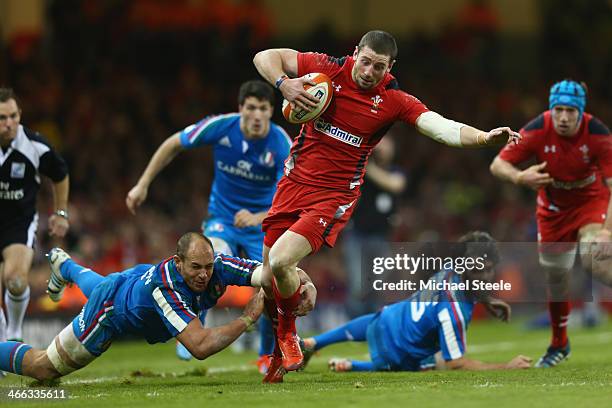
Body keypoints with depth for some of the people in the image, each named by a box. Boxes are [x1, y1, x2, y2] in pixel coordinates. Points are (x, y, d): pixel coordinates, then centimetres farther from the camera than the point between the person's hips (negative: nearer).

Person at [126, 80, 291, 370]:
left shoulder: (281, 145, -21)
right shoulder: (220, 127, -17)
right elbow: (173, 145, -1)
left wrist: (259, 218, -42)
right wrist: (143, 185, -2)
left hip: (262, 226, 1)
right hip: (222, 220, 0)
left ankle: (267, 355, 21)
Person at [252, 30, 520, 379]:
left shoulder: (394, 100, -8)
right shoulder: (329, 69, -4)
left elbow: (442, 128, -20)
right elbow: (265, 57, 3)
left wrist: (485, 137, -37)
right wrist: (284, 84, -16)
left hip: (335, 194, -3)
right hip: (294, 182, 3)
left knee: (280, 261, -22)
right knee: (266, 276, 2)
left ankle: (288, 332, 7)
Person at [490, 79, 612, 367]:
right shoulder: (538, 131, -24)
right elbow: (497, 165, -19)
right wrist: (519, 177, -42)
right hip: (553, 204, 2)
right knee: (555, 275, 9)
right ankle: (559, 344, 31)